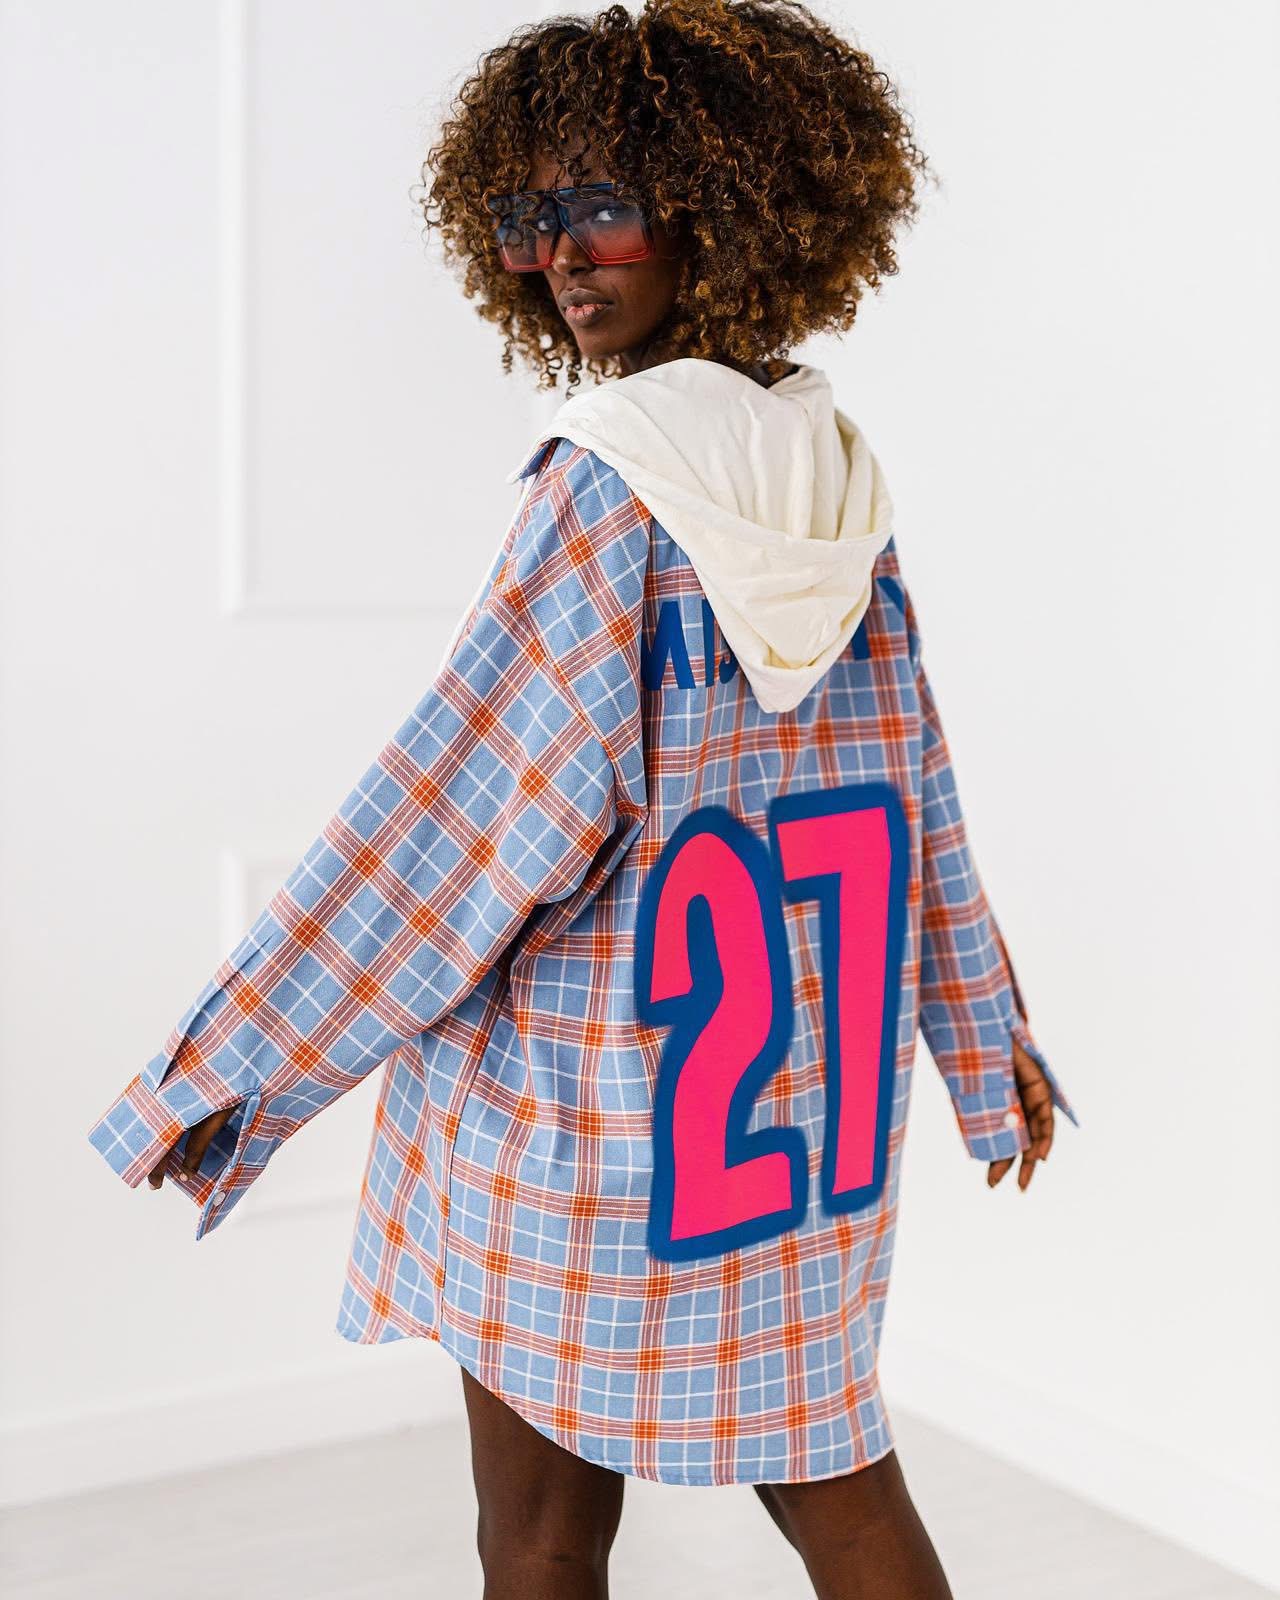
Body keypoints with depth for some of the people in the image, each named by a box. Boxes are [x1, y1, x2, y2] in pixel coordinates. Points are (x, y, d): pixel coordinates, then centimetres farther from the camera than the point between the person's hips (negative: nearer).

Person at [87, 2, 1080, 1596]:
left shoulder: (616, 469, -17)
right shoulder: (831, 466, 4)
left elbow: (469, 799, -19)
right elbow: (916, 785, 10)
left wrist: (220, 1064, -13)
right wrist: (987, 1042, 19)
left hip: (585, 1092, -7)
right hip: (811, 1076, 7)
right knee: (827, 1466, 20)